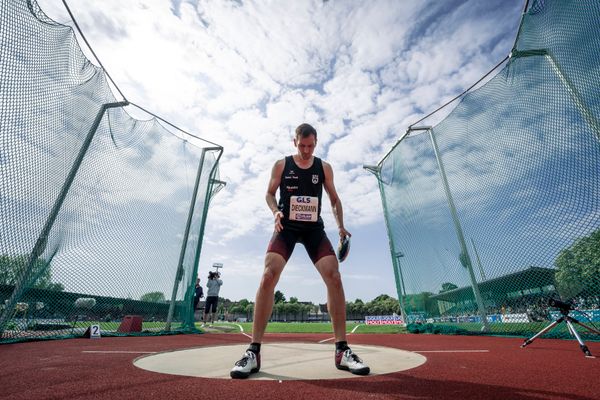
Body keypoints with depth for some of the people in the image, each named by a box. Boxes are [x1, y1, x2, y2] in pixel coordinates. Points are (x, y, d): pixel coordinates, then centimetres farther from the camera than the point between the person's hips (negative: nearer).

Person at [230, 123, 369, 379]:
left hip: (314, 228, 2)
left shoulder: (324, 168, 7)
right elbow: (269, 193, 9)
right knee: (268, 276, -19)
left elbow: (334, 198, 13)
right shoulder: (281, 165, 4)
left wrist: (340, 225, 0)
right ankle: (253, 352, -9)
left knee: (334, 277, -14)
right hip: (287, 227, -1)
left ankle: (342, 350, -2)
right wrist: (276, 211, -13)